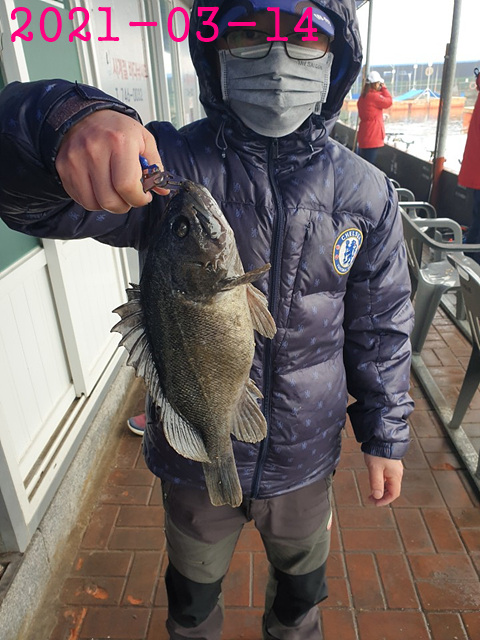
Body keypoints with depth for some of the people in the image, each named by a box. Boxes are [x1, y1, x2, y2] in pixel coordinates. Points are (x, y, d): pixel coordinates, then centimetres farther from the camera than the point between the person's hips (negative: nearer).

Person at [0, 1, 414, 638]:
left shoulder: (365, 193, -10)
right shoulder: (166, 165, -17)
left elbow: (380, 327, -2)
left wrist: (386, 436, 3)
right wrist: (71, 119, -51)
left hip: (304, 458, 2)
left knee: (301, 579, 32)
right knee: (193, 587, 30)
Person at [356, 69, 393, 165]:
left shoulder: (363, 96, 13)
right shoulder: (374, 96, -15)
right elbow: (388, 102, -4)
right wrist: (384, 88, 3)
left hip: (364, 136, 9)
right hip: (372, 137, -9)